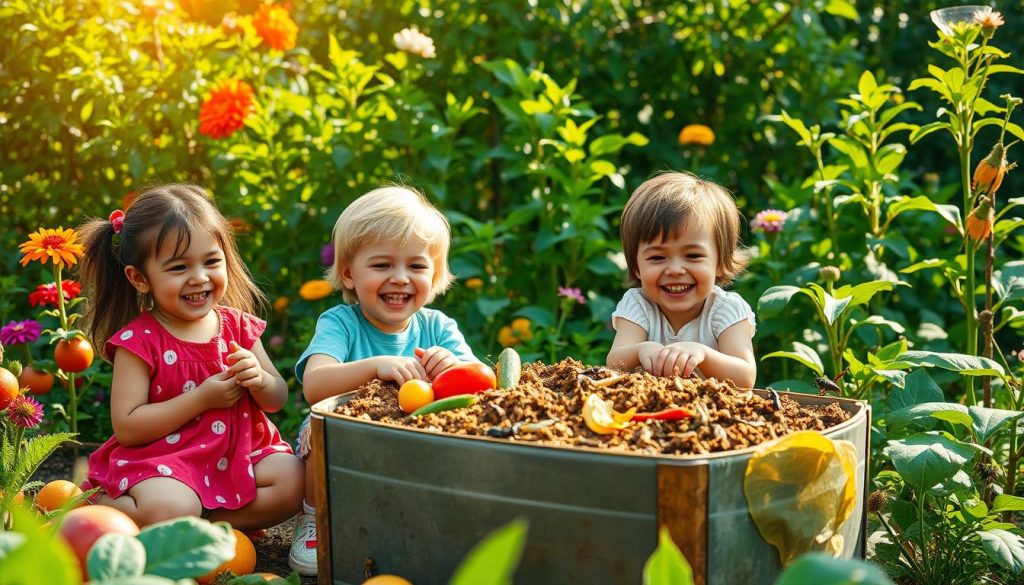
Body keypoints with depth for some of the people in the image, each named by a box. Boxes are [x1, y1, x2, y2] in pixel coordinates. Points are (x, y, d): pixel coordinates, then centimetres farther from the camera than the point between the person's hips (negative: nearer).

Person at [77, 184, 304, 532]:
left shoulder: (238, 326, 4)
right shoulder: (138, 341, -10)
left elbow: (277, 399, 12)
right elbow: (126, 428, -16)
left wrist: (259, 380, -13)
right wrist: (202, 399, -20)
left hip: (238, 453, 5)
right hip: (160, 459, -5)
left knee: (291, 482, -19)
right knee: (170, 509, -34)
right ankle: (99, 502, -3)